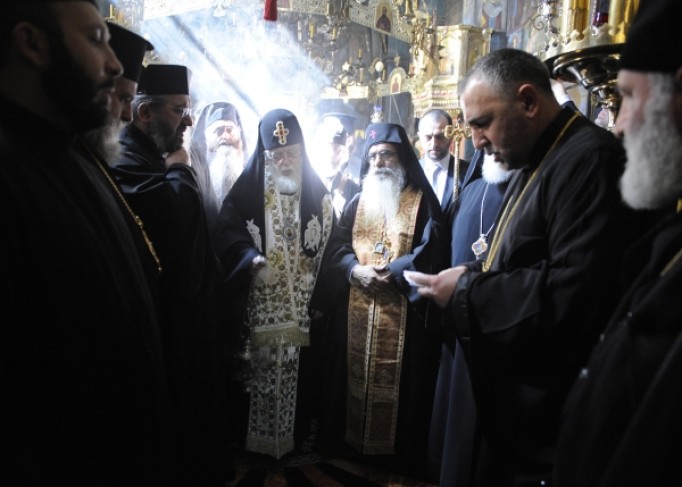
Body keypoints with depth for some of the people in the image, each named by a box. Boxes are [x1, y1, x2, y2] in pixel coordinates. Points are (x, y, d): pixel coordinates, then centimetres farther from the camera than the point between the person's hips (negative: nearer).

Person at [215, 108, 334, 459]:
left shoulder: (316, 189, 5)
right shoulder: (247, 187, -2)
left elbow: (330, 240, 6)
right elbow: (228, 232, -3)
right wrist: (250, 257, -23)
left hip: (303, 302, 2)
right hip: (262, 303, -1)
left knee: (300, 370, 6)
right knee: (263, 367, 4)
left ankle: (297, 436, 24)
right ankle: (261, 439, 21)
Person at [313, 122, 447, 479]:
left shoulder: (422, 202, 3)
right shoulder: (357, 202, 14)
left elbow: (430, 254, -8)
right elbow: (335, 248, 6)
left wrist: (391, 273, -17)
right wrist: (356, 270, -13)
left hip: (403, 314, -3)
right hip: (356, 313, 4)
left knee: (397, 384, 1)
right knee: (355, 378, 9)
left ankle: (397, 455, 16)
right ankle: (352, 444, 25)